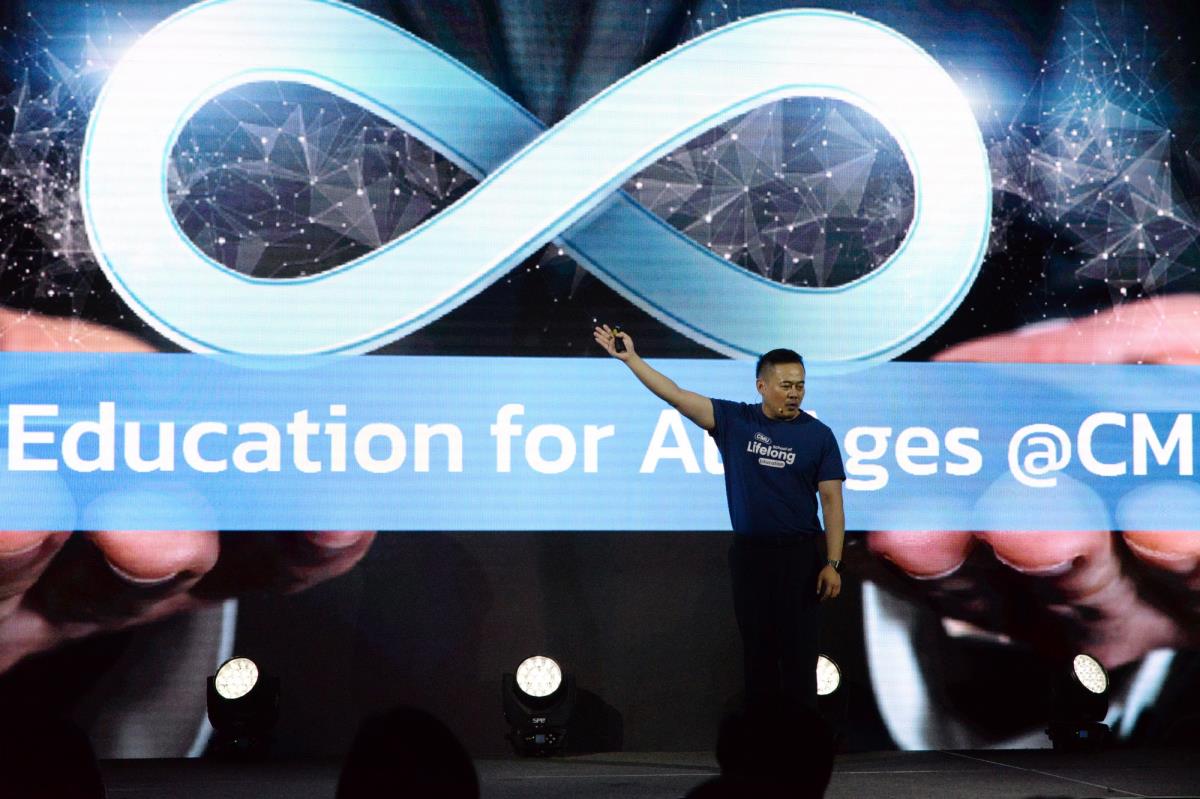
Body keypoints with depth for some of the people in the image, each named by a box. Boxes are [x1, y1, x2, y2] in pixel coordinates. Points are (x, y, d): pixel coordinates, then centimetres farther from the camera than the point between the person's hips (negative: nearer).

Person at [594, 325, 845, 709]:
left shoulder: (819, 435, -4)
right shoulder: (734, 420, 0)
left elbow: (832, 502, -4)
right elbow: (676, 396, -2)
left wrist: (833, 563, -11)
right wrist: (630, 358, -8)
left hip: (800, 555, -2)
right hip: (749, 552, 2)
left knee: (799, 652, 0)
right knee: (757, 649, 9)